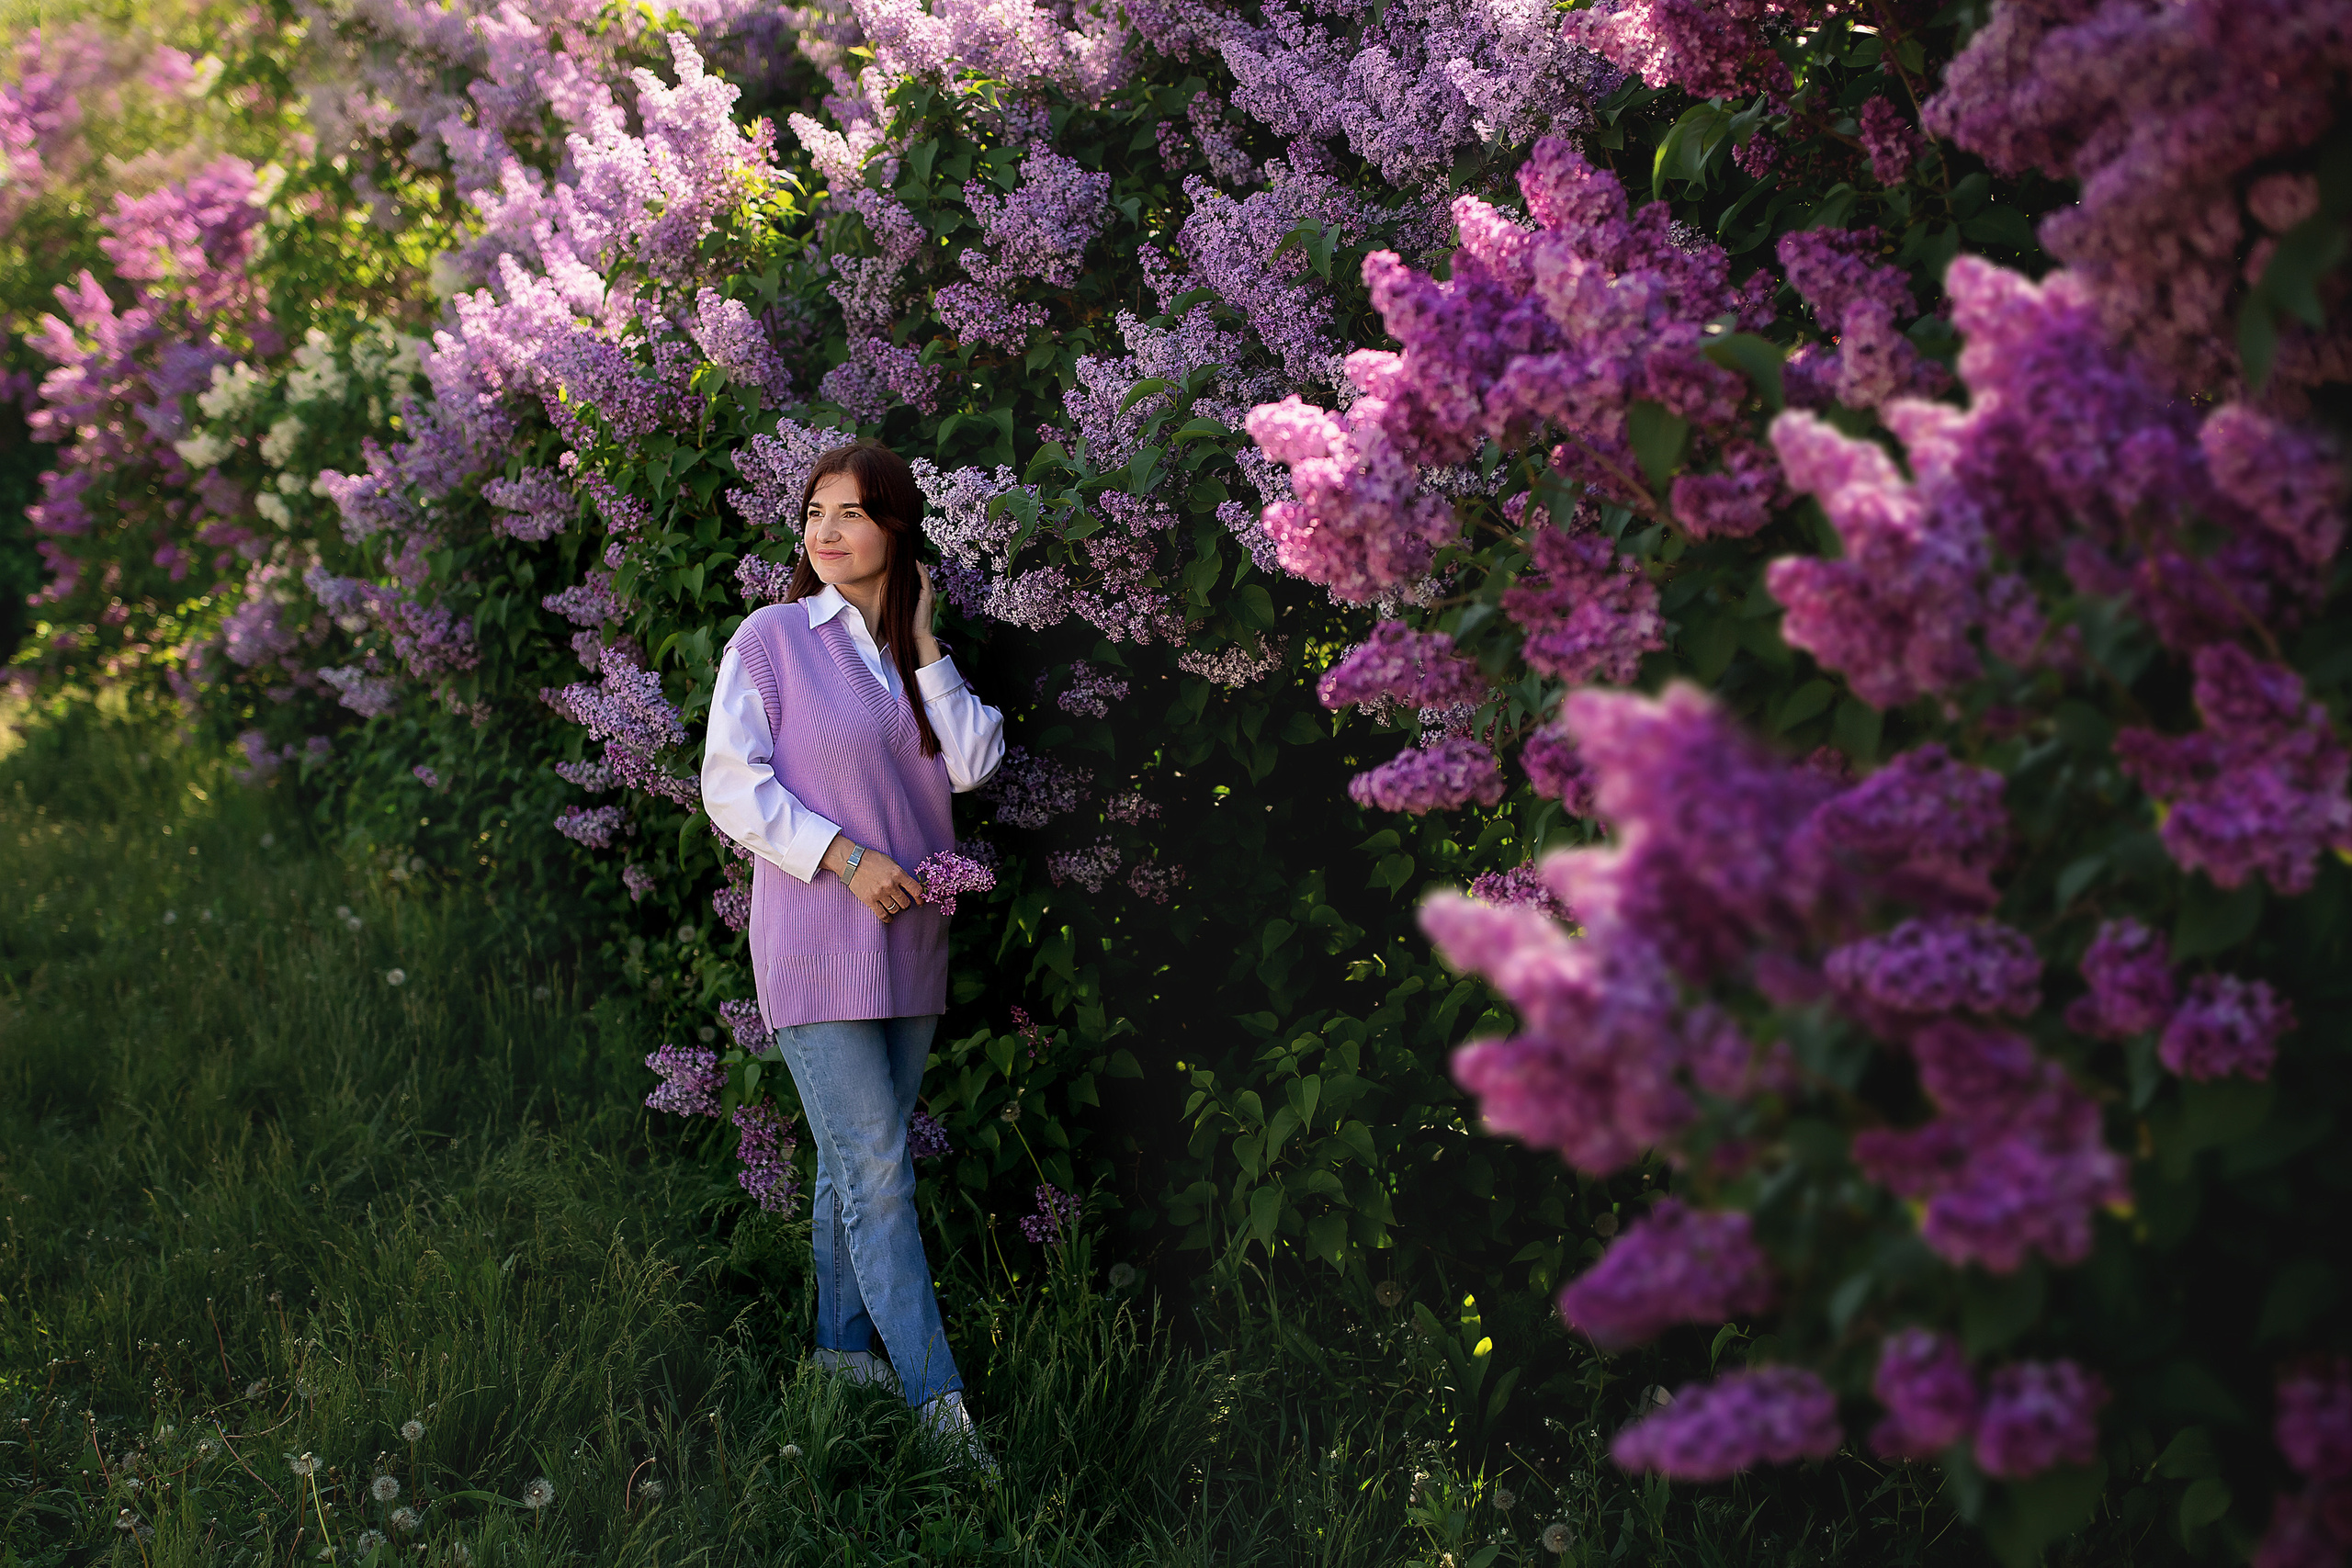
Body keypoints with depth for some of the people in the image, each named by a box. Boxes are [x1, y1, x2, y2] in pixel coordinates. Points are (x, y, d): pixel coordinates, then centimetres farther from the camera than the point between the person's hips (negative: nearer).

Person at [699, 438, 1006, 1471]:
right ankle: (937, 1398, -7)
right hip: (816, 940, -5)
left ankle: (845, 1343, 27)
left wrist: (926, 645, -2)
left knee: (859, 1159, 14)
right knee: (876, 1171, -9)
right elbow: (731, 785, -8)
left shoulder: (919, 650, 11)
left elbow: (972, 765, -1)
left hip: (909, 937, 6)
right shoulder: (773, 638, -4)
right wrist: (847, 857, -15)